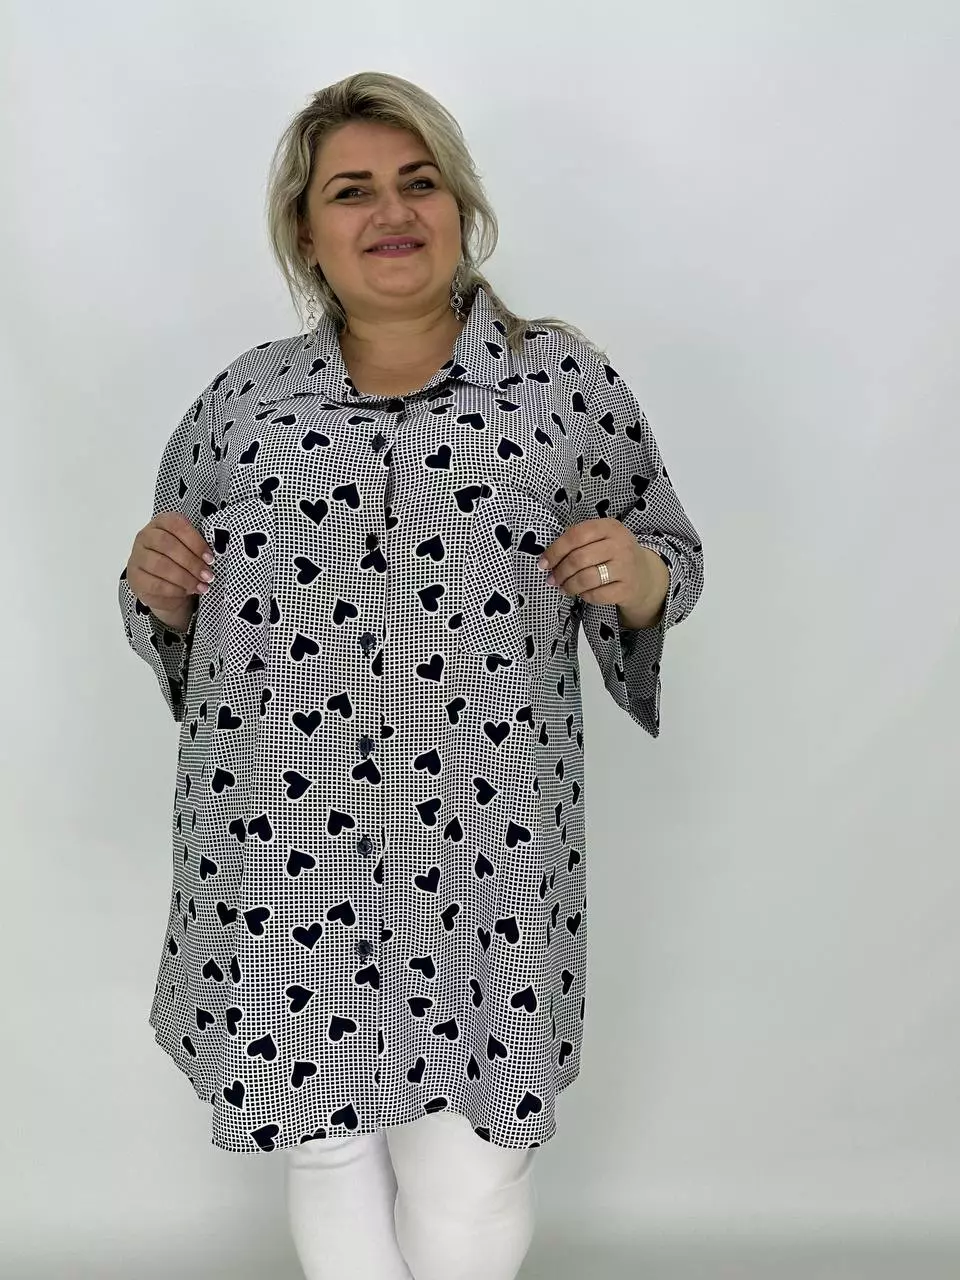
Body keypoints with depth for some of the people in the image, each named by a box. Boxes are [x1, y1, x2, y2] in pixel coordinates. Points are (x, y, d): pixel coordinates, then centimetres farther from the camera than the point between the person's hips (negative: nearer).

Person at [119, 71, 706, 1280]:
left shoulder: (567, 379, 5)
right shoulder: (240, 397, 10)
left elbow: (672, 557, 13)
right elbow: (174, 613, 19)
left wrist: (635, 576, -9)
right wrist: (156, 589, -3)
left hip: (483, 855, -1)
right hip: (280, 856, 2)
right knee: (325, 1148, 13)